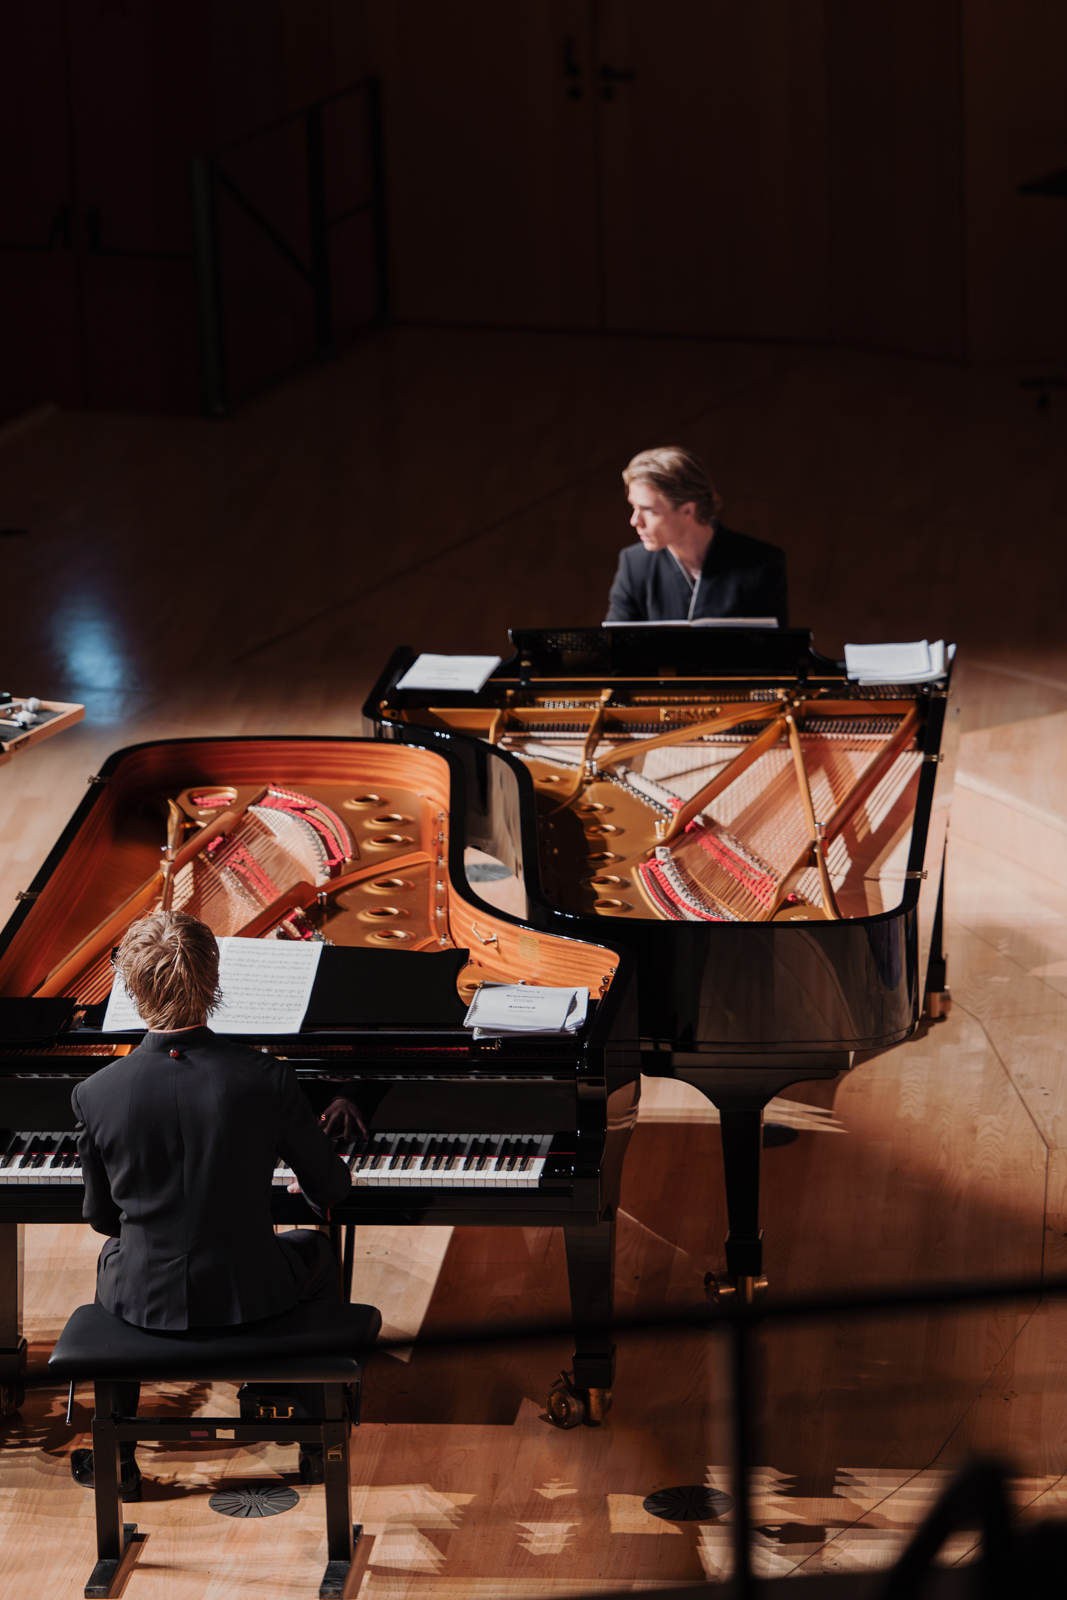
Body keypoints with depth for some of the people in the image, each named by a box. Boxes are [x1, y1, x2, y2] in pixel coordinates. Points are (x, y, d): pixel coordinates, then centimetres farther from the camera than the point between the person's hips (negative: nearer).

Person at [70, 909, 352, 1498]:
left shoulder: (95, 1095, -14)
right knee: (315, 1251, 33)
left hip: (145, 1301, 1)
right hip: (249, 1295, -1)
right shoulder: (267, 1080, -17)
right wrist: (315, 1192, 23)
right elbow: (330, 1189, -3)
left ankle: (116, 1456, 39)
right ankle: (316, 1443, 37)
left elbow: (101, 1217, 1)